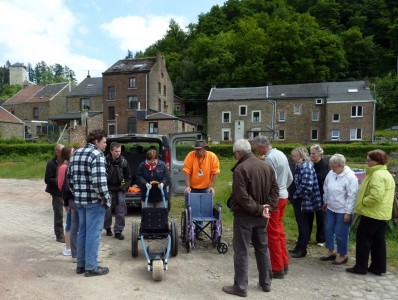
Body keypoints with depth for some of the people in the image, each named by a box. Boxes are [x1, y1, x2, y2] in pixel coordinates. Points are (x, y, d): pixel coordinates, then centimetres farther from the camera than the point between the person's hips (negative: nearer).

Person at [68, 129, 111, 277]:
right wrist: (106, 198, -14)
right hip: (94, 200, -8)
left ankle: (81, 264, 27)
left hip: (80, 199, 8)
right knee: (93, 233, 1)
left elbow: (70, 177, 16)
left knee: (82, 231, 17)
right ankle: (91, 267, 11)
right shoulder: (97, 155, -15)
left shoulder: (76, 153, 13)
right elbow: (99, 180, -24)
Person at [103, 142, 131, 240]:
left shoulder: (124, 162, -1)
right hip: (108, 189, -2)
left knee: (120, 212, 1)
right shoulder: (105, 161, -9)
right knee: (107, 211, 7)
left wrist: (126, 186, 0)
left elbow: (128, 177, 10)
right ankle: (107, 227, 31)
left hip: (120, 189, 2)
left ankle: (118, 231, 11)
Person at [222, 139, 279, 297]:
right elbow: (275, 189, 6)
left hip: (244, 216, -7)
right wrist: (268, 208, -2)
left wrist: (259, 209, -15)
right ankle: (266, 282, 30)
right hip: (262, 216, 7)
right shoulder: (267, 167, 7)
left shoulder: (240, 168, -18)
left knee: (241, 251, 4)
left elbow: (242, 196, -23)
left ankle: (240, 287, 13)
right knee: (263, 249, 19)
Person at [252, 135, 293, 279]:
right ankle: (284, 263, 29)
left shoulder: (269, 158, -19)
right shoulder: (281, 154, 9)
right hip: (283, 196, 9)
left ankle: (278, 269, 13)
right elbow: (290, 178, 14)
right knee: (279, 230, 18)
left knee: (273, 233, 2)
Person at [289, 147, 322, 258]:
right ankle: (299, 246, 29)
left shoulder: (306, 166, -20)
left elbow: (306, 185, -28)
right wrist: (294, 196, 9)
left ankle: (302, 249, 15)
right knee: (301, 223, 17)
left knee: (303, 224, 2)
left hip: (303, 200, -9)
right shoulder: (299, 166, 10)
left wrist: (297, 195, -15)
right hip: (298, 199, 9)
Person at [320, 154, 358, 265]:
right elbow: (326, 189, 12)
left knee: (341, 234, 4)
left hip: (343, 211, -7)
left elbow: (352, 196, -18)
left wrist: (348, 212, -17)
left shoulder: (350, 177, -19)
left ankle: (343, 255, 24)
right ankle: (331, 252, 32)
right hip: (331, 208, 7)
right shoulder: (331, 173, -1)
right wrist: (325, 202, 19)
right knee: (329, 230, 15)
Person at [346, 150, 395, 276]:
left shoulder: (377, 175, -20)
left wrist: (363, 201, -15)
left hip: (372, 213, -10)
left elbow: (375, 196, -30)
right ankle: (379, 267, 22)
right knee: (378, 241, 14)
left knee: (363, 239, 1)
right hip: (382, 213, 10)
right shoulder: (386, 174, 14)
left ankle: (360, 267, 8)